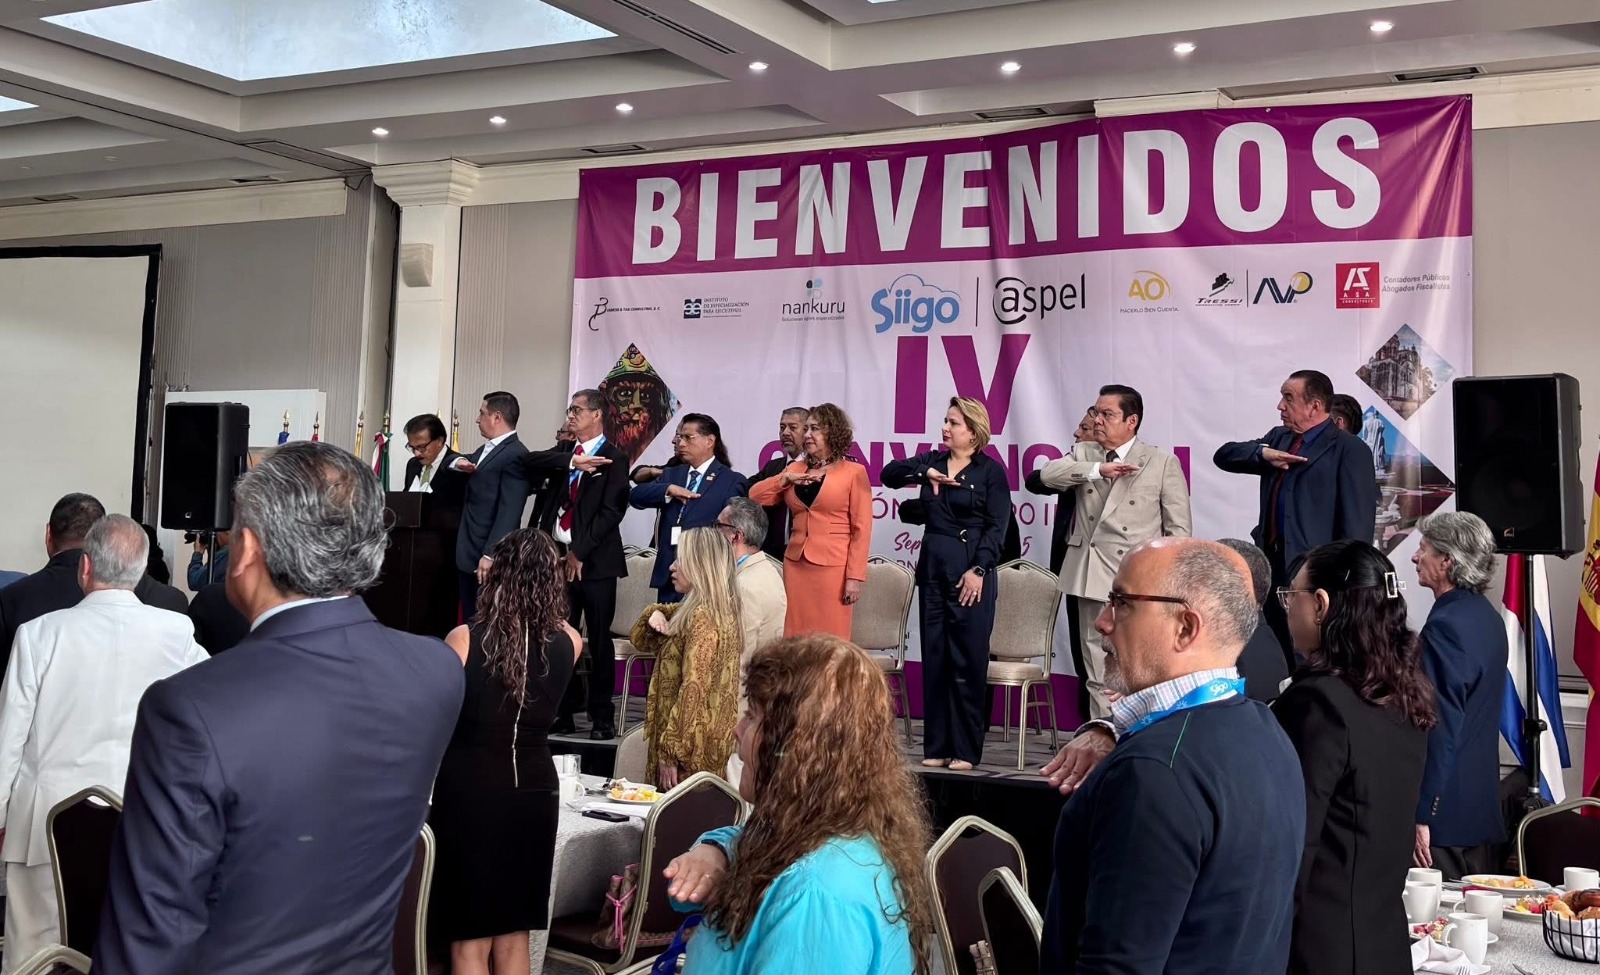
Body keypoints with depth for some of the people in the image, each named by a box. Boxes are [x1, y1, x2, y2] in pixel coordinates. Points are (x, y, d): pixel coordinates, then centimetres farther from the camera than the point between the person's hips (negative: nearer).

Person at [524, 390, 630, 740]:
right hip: (559, 555, 5)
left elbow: (611, 511, -10)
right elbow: (530, 461, -3)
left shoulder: (613, 458, -3)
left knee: (599, 639, 1)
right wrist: (571, 462, -16)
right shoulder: (564, 451, 15)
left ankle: (602, 717, 9)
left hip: (594, 560, -5)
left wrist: (579, 552, -11)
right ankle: (564, 712, 15)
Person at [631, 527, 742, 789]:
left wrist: (671, 753, -20)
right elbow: (642, 641, 21)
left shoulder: (703, 618, -17)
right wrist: (655, 614, 0)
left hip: (692, 750, -9)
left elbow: (693, 691, -22)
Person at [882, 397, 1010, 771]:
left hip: (971, 571, -5)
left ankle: (965, 750, 5)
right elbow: (889, 473, 0)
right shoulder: (933, 461, 11)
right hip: (932, 568, 5)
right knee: (934, 658, 7)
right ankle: (937, 747, 14)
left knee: (968, 661, -1)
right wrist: (925, 472, -16)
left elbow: (997, 527, -8)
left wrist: (978, 570, -16)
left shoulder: (990, 471, -3)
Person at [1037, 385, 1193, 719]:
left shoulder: (1163, 463, 2)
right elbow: (1049, 474, -7)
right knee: (1097, 676, 9)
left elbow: (1179, 528, 2)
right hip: (1092, 579, 4)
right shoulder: (1083, 453, 12)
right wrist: (1097, 470, -19)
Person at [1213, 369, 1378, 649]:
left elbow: (1357, 522, -12)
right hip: (1272, 567, 7)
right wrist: (1263, 453, -6)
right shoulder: (1279, 437, 16)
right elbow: (1224, 455, 13)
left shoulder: (1350, 450, -7)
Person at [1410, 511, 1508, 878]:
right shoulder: (1488, 617, 12)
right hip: (1483, 810, 10)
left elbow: (1440, 729, -21)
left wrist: (1421, 816, -19)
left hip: (1444, 819, -10)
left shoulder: (1446, 625, -18)